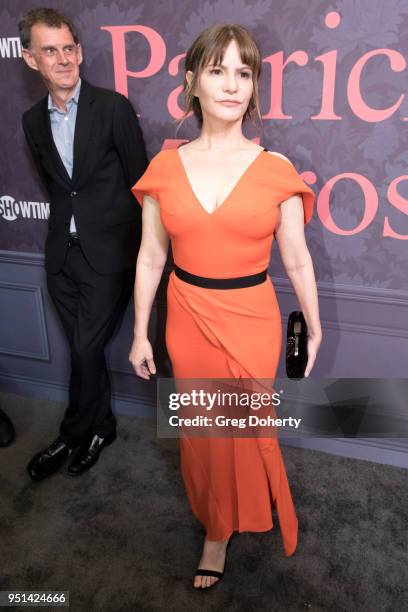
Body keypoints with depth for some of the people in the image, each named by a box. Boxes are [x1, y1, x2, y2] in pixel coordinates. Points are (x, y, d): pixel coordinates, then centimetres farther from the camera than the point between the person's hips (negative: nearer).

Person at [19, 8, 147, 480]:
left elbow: (140, 183, -6)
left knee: (85, 349, -1)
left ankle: (73, 435, 22)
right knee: (84, 349, 13)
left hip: (108, 253, -5)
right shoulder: (33, 120, 8)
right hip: (62, 254, 5)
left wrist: (143, 250, -5)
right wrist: (65, 227, 11)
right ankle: (99, 428, 33)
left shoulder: (113, 108, -8)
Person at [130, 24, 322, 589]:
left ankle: (220, 530, 44)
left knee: (243, 428, 14)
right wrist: (141, 333, 5)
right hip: (187, 318, 2)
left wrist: (314, 328, 7)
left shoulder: (276, 170, -8)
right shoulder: (165, 167, -4)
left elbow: (297, 260, 0)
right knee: (200, 428, 18)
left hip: (251, 320, -1)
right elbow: (150, 258, 2)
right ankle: (217, 522, 49)